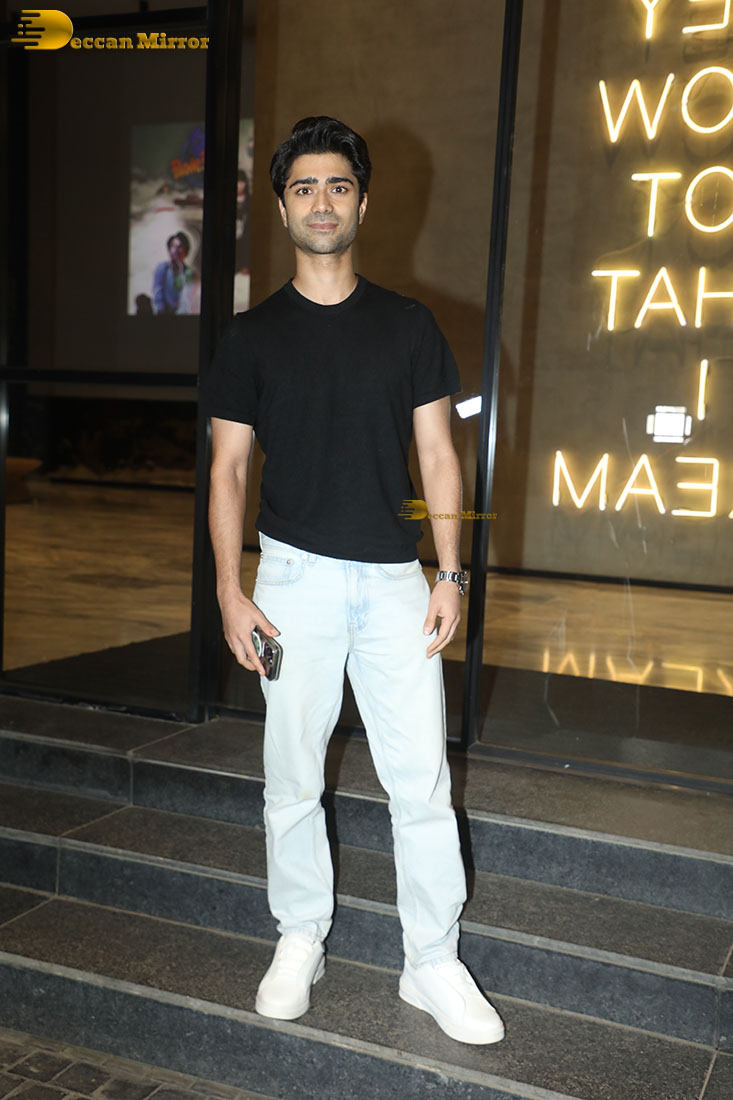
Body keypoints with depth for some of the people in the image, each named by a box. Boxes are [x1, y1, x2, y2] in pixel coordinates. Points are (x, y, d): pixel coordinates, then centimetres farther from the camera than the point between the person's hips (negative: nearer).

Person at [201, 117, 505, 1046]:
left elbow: (437, 455, 6)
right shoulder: (252, 335, 4)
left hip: (395, 577, 1)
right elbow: (228, 467, 3)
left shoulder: (409, 326, 6)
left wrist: (450, 571, -2)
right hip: (295, 578, 0)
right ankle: (299, 941, 27)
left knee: (422, 781, 2)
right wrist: (229, 592, -5)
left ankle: (433, 964, 17)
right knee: (292, 777, 8)